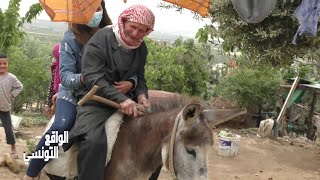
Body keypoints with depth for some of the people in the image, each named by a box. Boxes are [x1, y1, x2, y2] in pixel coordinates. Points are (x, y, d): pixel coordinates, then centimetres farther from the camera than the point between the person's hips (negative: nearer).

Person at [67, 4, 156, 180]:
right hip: (95, 99, -7)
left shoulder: (141, 48, 7)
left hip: (126, 100, 7)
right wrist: (120, 98, -34)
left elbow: (140, 78, 15)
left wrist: (141, 94, -9)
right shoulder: (99, 40, -14)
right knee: (94, 140, -33)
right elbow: (92, 78, -22)